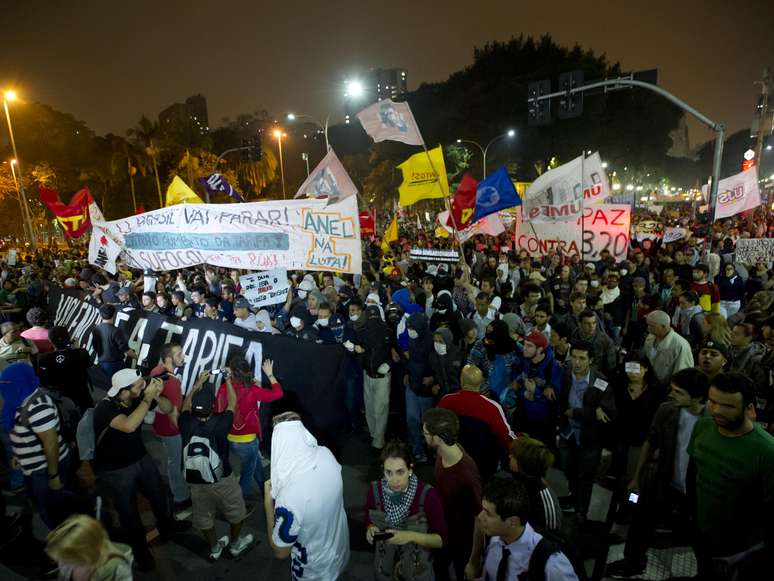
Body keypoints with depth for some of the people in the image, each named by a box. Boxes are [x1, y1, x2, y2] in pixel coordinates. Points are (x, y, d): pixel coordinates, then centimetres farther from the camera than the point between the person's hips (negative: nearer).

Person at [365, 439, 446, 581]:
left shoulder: (428, 495, -25)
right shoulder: (375, 490, -17)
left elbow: (441, 539, -16)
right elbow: (369, 523, 1)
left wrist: (412, 536, -29)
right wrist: (371, 530, -20)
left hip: (418, 569, -2)